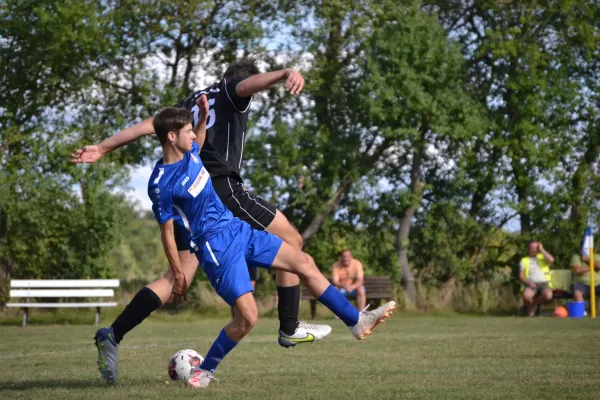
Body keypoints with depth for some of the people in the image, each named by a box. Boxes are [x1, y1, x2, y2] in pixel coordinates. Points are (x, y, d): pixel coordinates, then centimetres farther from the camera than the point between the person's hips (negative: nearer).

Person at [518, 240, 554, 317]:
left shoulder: (543, 257, 20)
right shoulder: (524, 260, 19)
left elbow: (551, 260, -6)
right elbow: (521, 277, 8)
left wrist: (541, 249, 3)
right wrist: (529, 282, -12)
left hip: (544, 283, 1)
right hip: (531, 284, -1)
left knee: (548, 296, -36)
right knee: (526, 296, -38)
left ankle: (531, 304, -7)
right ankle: (530, 308, -3)